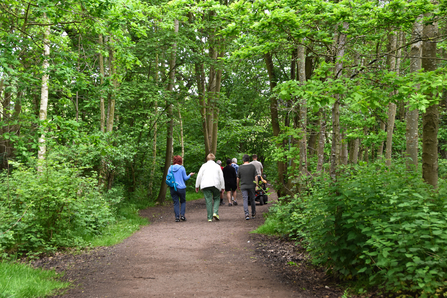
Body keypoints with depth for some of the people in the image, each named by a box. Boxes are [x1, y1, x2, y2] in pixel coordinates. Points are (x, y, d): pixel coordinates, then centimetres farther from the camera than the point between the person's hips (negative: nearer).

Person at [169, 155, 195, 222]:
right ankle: (182, 215, 1)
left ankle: (177, 217, -1)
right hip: (181, 187, -2)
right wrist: (190, 175, 15)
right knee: (183, 201, 14)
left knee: (176, 203, 6)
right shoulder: (182, 168, -6)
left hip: (173, 188, 2)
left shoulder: (170, 168, 3)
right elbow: (185, 178, -2)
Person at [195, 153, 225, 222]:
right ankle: (215, 212, -5)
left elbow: (199, 176, 5)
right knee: (217, 198, 16)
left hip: (205, 185, 0)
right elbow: (221, 177, 11)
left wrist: (197, 186, 9)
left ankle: (210, 218, 1)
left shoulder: (204, 165, 10)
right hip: (215, 185, 0)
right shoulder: (217, 166, 13)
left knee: (208, 201, 1)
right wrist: (222, 187, 15)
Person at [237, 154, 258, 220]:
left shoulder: (240, 167, -2)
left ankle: (246, 214, -16)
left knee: (245, 200, -3)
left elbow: (238, 178, 3)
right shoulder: (252, 166, -1)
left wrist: (238, 185, 16)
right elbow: (256, 176, -5)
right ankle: (253, 214, 21)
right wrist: (256, 185, -1)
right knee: (252, 200, 13)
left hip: (243, 186, -1)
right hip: (251, 185, 1)